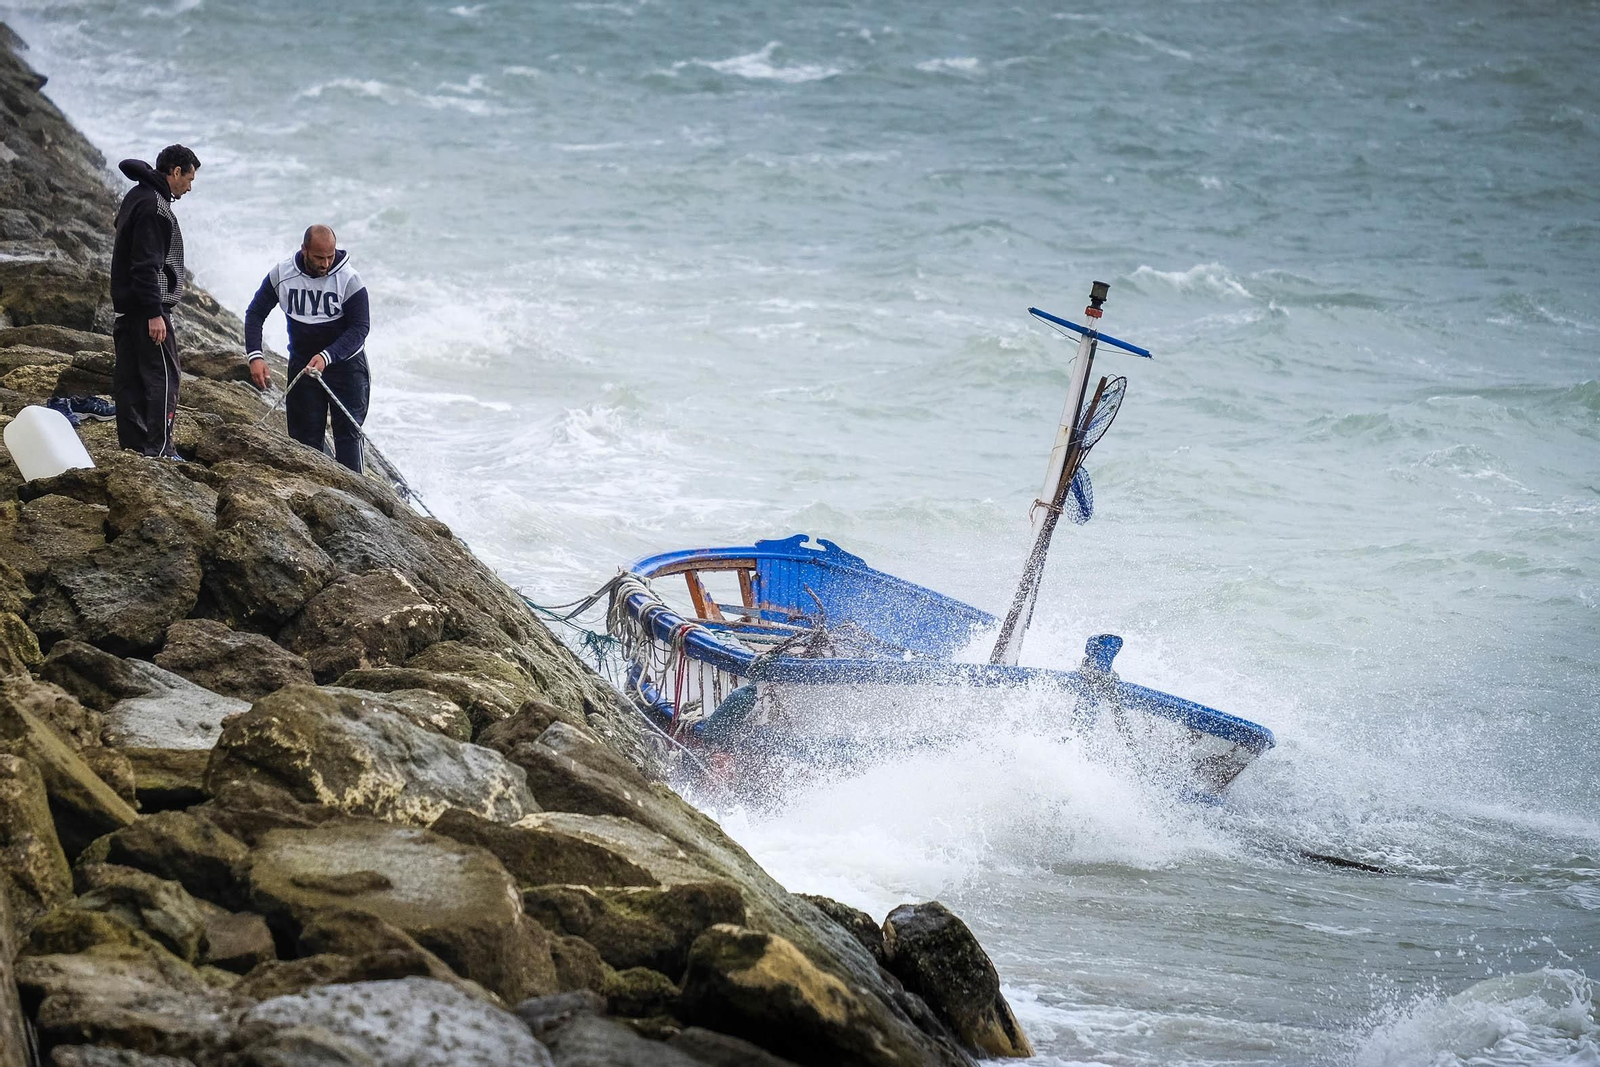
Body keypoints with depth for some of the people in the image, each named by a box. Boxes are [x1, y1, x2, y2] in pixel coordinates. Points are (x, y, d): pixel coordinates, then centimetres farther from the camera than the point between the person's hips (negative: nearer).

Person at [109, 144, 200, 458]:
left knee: (129, 378, 10)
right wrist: (154, 314, -22)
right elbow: (146, 265, -22)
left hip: (125, 307, 10)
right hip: (148, 306, -10)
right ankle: (159, 449, -8)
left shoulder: (136, 197, 16)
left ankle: (132, 444, 14)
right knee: (163, 376, -7)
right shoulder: (153, 207, -16)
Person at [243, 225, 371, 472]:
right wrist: (255, 356, -15)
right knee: (305, 433, 3)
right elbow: (255, 313, -1)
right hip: (302, 363, 3)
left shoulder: (349, 280, -17)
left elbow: (360, 328, -18)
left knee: (348, 431, -8)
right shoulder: (281, 275, -9)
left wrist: (327, 357, -31)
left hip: (345, 361, -3)